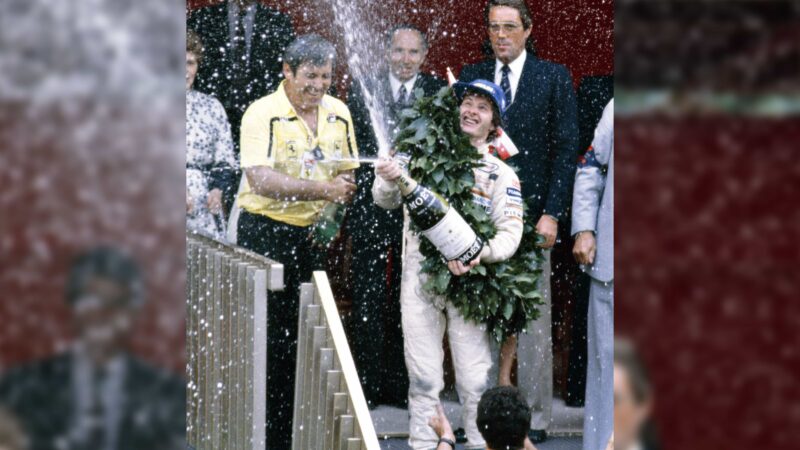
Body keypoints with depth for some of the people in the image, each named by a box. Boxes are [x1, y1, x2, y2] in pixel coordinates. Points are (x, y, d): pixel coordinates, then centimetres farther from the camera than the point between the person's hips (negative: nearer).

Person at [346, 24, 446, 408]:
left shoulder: (438, 92, 2)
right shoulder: (362, 88, 3)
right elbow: (350, 142, 3)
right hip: (371, 205, 0)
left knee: (407, 299, 7)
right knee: (368, 297, 1)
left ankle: (400, 383, 15)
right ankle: (367, 382, 7)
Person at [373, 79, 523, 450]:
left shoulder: (501, 175, 7)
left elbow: (510, 232, -1)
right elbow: (386, 200, 7)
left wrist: (481, 253, -22)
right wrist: (388, 181, -18)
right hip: (419, 277, 1)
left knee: (474, 380, -3)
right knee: (423, 378, 3)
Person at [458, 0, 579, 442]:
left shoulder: (554, 77, 3)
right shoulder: (471, 76, 10)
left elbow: (565, 149, 0)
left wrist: (552, 213, -8)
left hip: (530, 217, -2)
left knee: (533, 319, 1)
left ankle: (536, 417, 7)